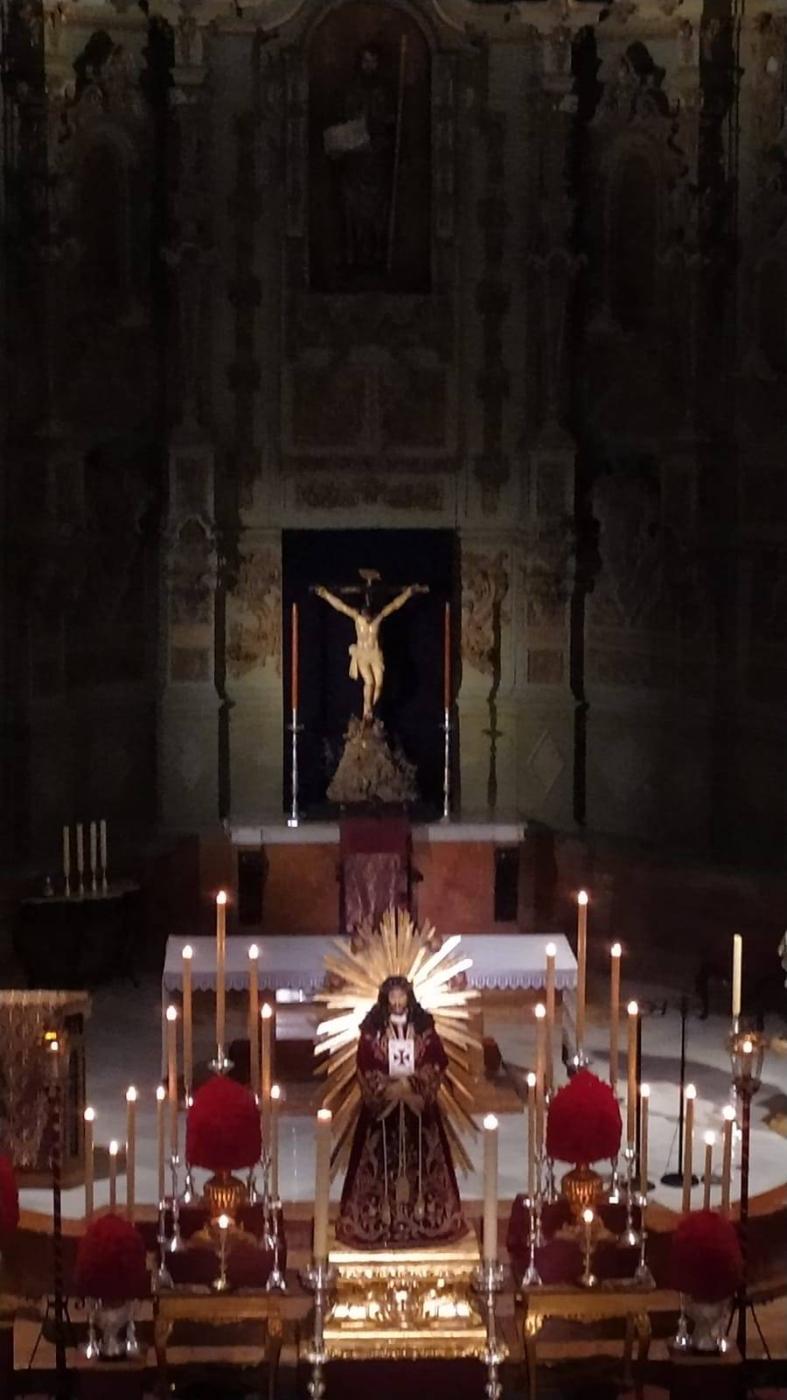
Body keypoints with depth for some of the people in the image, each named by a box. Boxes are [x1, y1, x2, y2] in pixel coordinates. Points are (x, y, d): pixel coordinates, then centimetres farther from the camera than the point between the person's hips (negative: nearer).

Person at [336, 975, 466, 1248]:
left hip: (417, 1103, 1)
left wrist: (411, 1083, -14)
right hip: (382, 1102, -1)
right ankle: (384, 1211, 2)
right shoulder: (372, 1029, -2)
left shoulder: (424, 1027, 2)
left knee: (418, 1155, 3)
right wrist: (387, 1087, -17)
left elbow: (438, 1062, -2)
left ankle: (421, 1209, 10)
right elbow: (364, 1067, -4)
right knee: (384, 1157, -2)